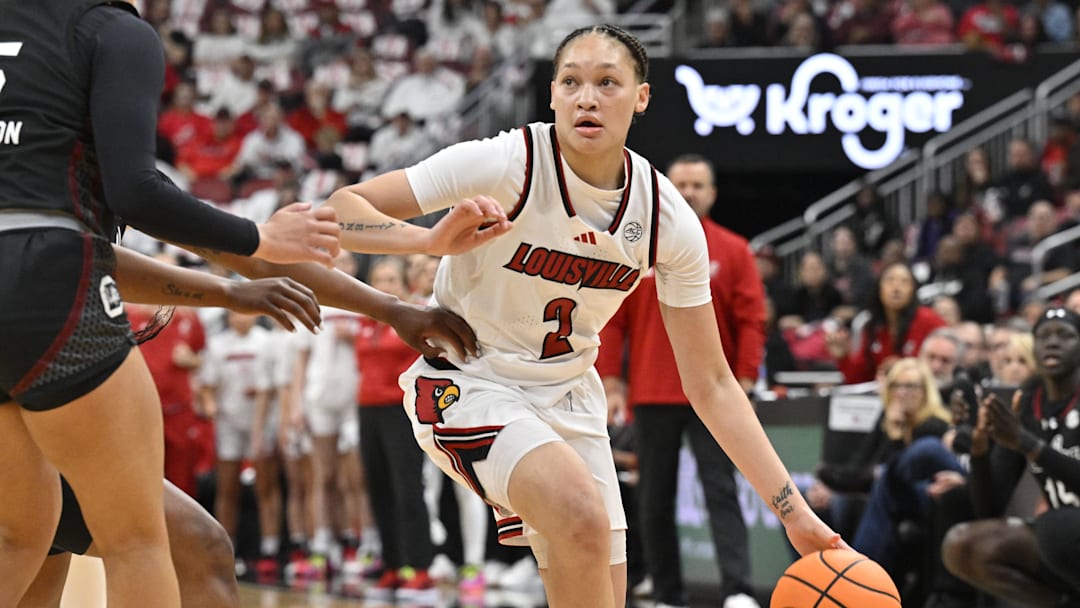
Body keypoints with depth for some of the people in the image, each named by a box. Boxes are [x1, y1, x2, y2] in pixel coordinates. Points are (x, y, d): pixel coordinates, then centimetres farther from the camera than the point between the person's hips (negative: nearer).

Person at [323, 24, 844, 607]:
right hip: (466, 382, -5)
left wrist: (794, 511, -9)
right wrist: (436, 240, -41)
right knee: (581, 512, -33)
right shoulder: (506, 164, -22)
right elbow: (339, 211, -21)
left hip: (568, 394, 5)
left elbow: (710, 384, -3)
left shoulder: (669, 220, -10)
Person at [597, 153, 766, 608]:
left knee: (722, 492, -10)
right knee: (654, 500, 5)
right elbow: (612, 318, 6)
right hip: (651, 396, 2)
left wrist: (743, 381, -8)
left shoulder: (732, 252, 3)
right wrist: (611, 381, 0)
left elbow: (751, 320, 0)